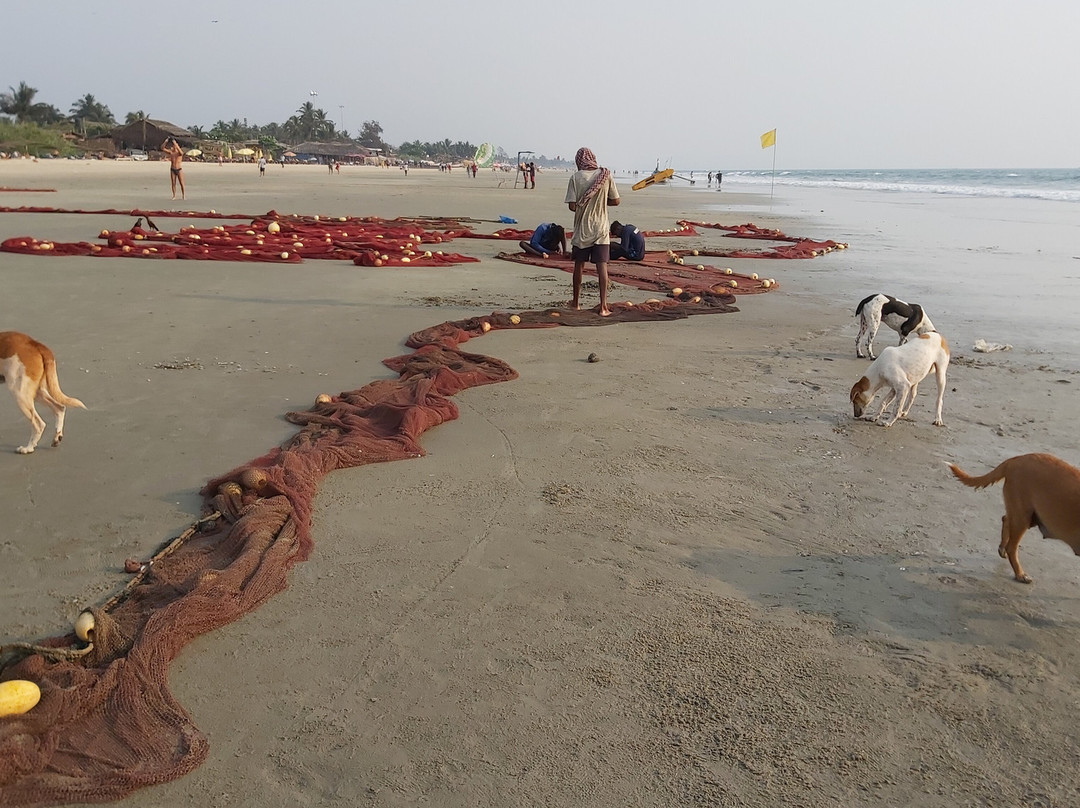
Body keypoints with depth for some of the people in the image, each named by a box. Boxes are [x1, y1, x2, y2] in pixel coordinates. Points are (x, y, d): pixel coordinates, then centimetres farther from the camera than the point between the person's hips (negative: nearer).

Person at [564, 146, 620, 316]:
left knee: (579, 265, 13)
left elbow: (572, 206, -12)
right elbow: (616, 200, 1)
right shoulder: (605, 175, -4)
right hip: (601, 229, 0)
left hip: (582, 229, 0)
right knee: (602, 266, -2)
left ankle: (576, 302, 26)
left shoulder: (575, 177, -8)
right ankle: (603, 306, -9)